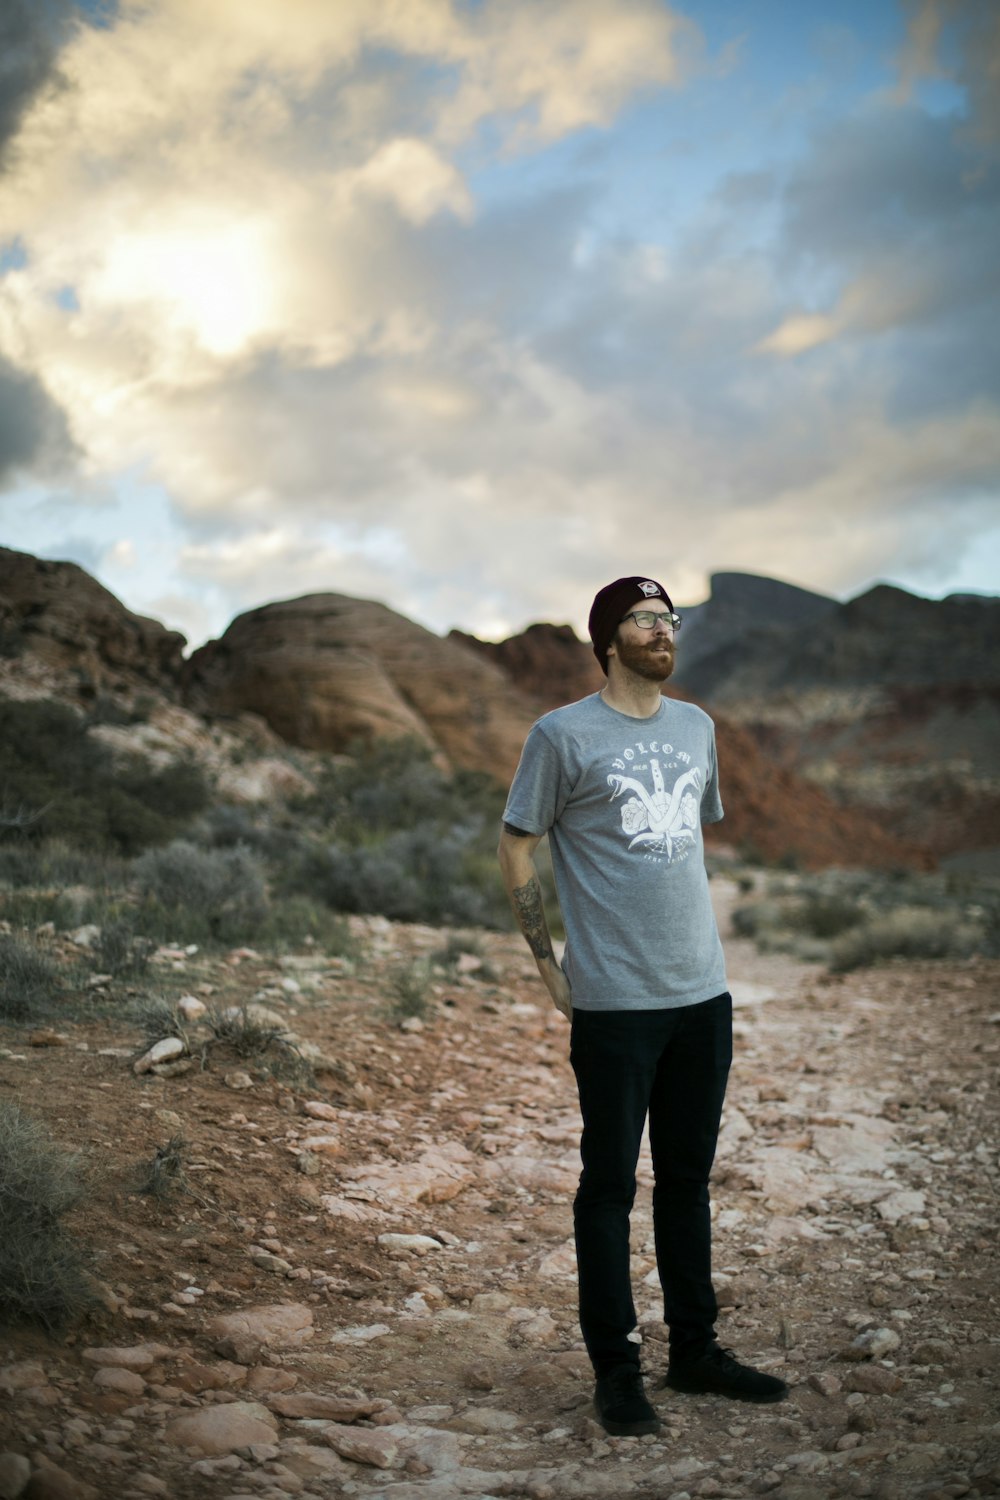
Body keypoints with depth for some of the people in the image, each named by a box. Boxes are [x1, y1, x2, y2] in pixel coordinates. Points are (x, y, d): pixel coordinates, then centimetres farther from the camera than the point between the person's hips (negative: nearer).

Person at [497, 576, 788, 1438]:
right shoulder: (564, 735, -6)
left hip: (704, 993, 6)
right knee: (611, 1184, 4)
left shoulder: (696, 727, 12)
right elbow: (516, 848, -3)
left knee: (688, 1179, 16)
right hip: (615, 1003, -6)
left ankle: (696, 1350, 30)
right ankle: (615, 1367, 17)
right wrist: (548, 966, -5)